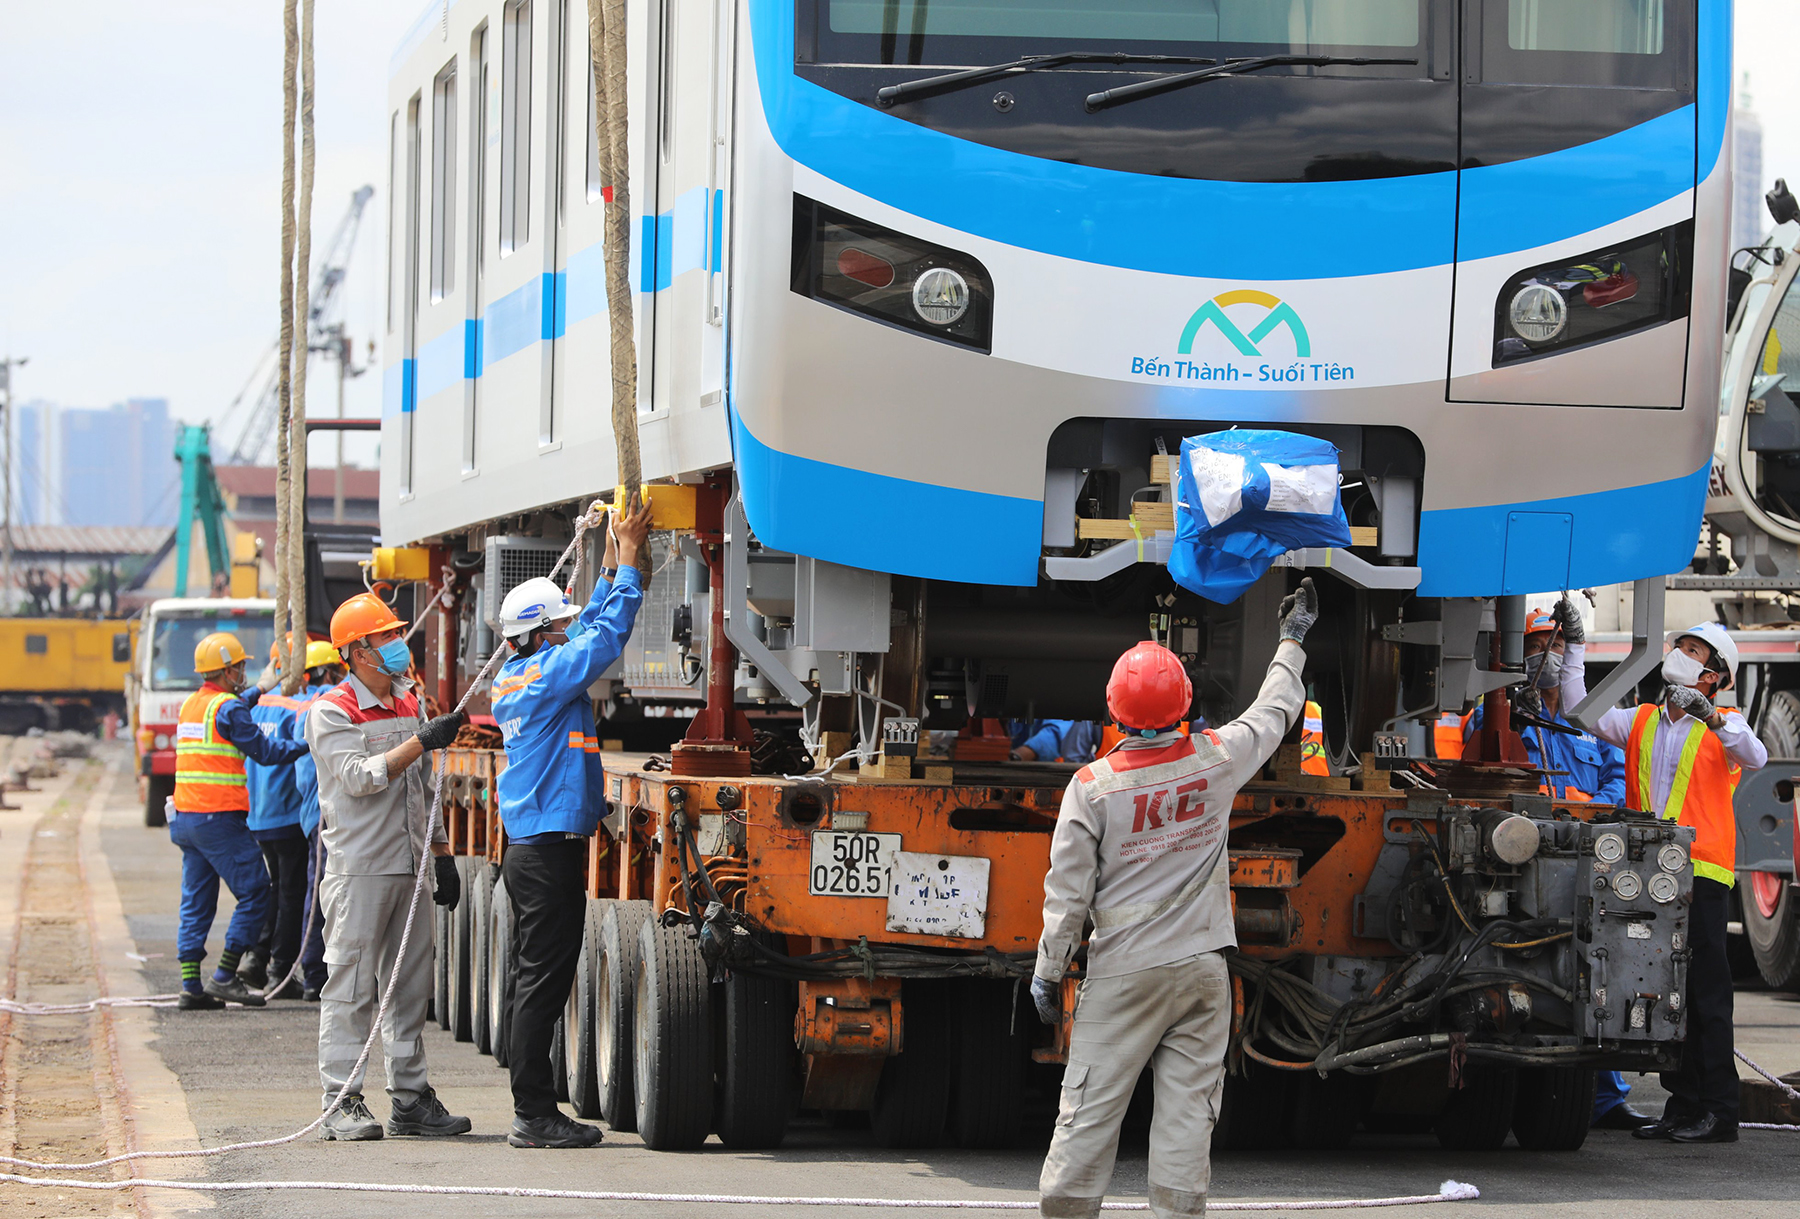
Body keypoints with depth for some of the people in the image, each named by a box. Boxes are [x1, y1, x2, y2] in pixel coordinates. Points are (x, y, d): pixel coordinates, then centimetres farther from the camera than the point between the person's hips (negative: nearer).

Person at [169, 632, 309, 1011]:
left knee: (195, 903, 9)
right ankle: (225, 976, -5)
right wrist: (306, 745, 3)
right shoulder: (228, 707, -11)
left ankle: (191, 986, 4)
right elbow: (265, 752, -8)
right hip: (219, 818, -9)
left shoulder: (191, 705, 15)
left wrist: (258, 690, 45)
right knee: (254, 894, -2)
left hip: (185, 818, 9)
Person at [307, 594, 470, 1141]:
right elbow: (360, 777, -18)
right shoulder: (331, 712, -6)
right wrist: (422, 741, -21)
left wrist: (442, 854, 19)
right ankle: (342, 1102, -4)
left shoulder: (408, 703, 16)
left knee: (410, 986, 9)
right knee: (350, 988, -6)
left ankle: (410, 1096, 14)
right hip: (358, 869, -7)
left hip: (409, 868, 7)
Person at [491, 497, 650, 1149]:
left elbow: (591, 630, 26)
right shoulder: (545, 676, -13)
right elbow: (605, 636, -16)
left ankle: (533, 1109, 14)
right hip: (552, 848, -10)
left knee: (536, 979, 11)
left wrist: (610, 566, 25)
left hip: (531, 846, 10)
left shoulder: (515, 678, 15)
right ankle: (534, 1115, -7)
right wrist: (628, 563, -10)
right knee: (543, 980, -8)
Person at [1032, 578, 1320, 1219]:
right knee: (1188, 1108, 3)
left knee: (1090, 1108, 0)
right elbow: (1274, 712, 17)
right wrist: (1291, 641, 34)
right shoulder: (1217, 759, -3)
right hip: (1201, 969, 2)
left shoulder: (1092, 787, -9)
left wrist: (1048, 972, 5)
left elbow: (1067, 892, -6)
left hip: (1123, 974, -2)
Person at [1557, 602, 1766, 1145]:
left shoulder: (1722, 727, 4)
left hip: (1701, 875, -5)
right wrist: (1574, 647, 8)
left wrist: (1710, 717, -30)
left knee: (1705, 993, -7)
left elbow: (1755, 757, -16)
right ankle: (1682, 1105, 10)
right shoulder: (1641, 722, 18)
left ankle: (1717, 1112, -6)